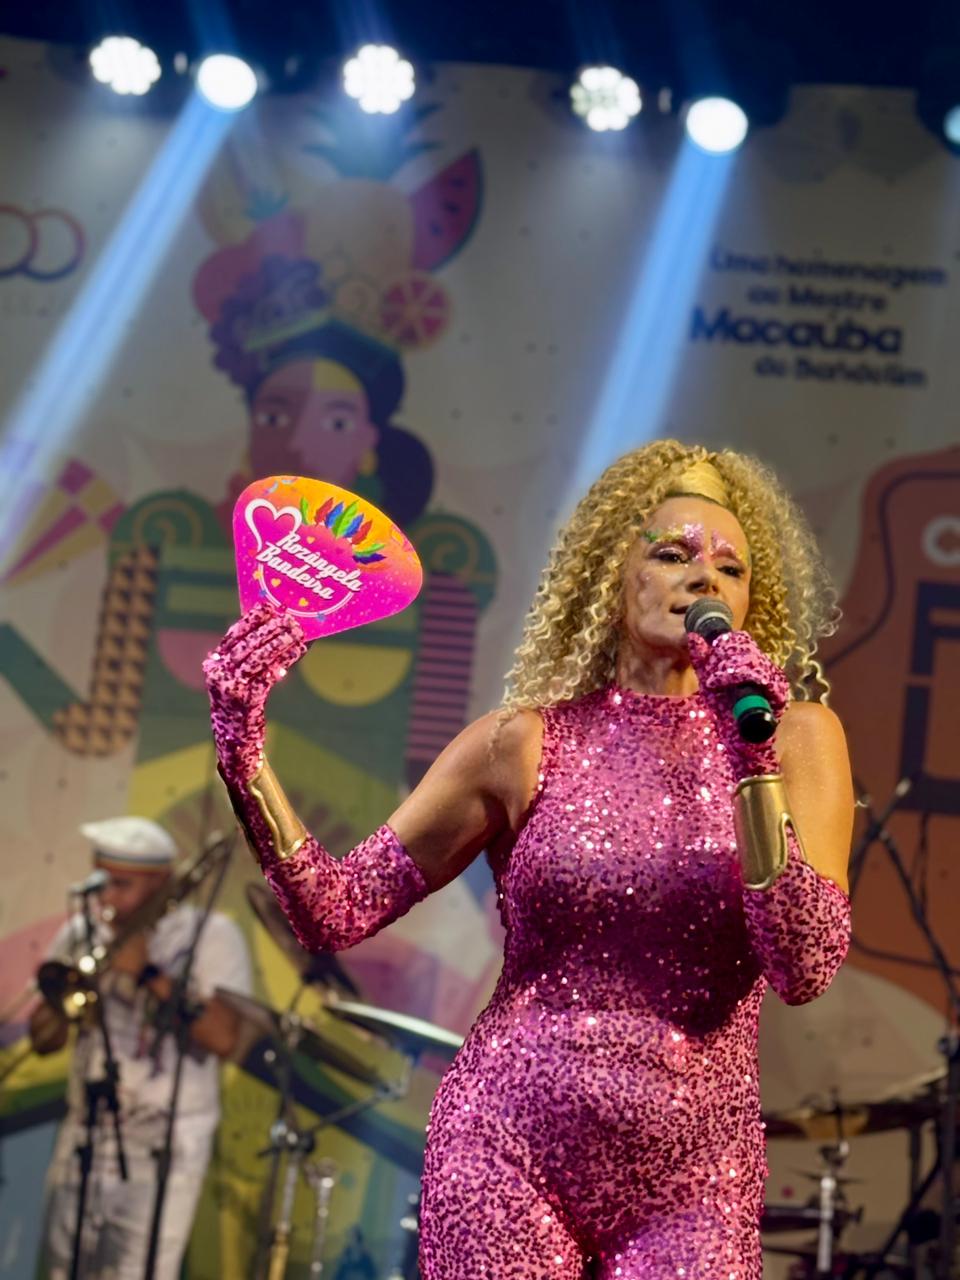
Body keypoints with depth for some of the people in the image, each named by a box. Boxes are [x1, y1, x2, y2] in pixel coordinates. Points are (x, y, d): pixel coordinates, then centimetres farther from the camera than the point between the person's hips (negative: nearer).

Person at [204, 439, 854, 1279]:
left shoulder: (797, 737, -2)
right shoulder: (526, 746, -1)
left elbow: (803, 972, -12)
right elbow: (337, 914, -1)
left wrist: (753, 761, -18)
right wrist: (245, 759, -14)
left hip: (690, 1182, 0)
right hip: (507, 1153, 0)